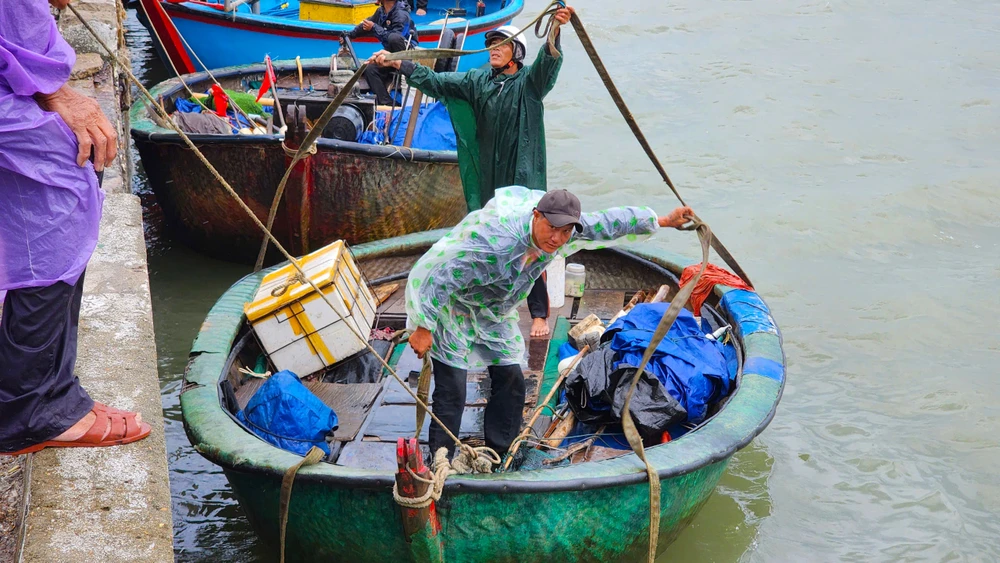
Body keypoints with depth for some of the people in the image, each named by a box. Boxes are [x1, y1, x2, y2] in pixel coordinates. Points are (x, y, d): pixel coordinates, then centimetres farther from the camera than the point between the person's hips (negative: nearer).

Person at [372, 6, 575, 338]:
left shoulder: (529, 82, -5)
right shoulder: (478, 81, 8)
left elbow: (548, 62, -24)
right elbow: (437, 81, 7)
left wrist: (555, 32, -44)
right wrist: (396, 63, -1)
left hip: (523, 180, -5)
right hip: (488, 181, 5)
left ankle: (539, 314, 0)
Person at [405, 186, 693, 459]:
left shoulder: (567, 232, -16)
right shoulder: (495, 242, -39)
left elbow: (609, 223, 0)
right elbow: (439, 276, -35)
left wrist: (662, 221, 11)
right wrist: (423, 328, -33)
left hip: (493, 312, 7)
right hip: (451, 306, -7)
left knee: (510, 378, 6)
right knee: (451, 390, -10)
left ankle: (498, 454, 20)